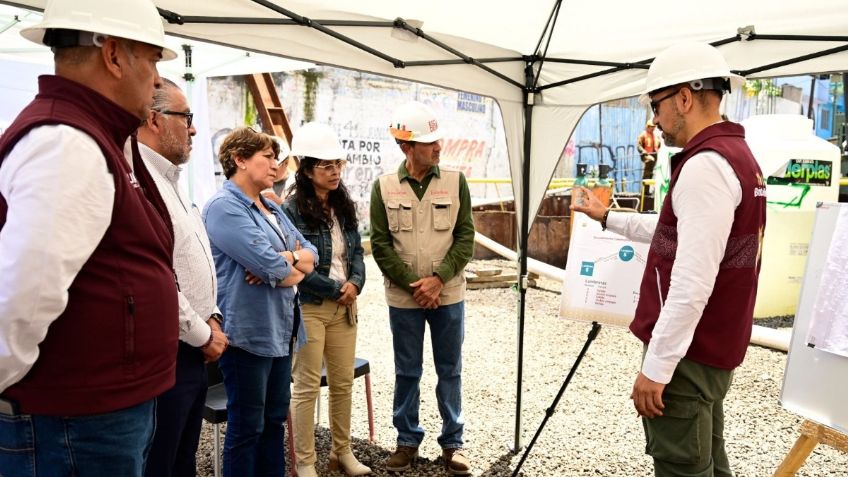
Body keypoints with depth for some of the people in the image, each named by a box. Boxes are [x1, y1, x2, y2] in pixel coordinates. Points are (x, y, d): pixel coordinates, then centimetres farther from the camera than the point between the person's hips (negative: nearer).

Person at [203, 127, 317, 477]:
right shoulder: (224, 207, -14)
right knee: (247, 427, 5)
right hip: (248, 333, -8)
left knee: (275, 420, 17)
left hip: (280, 330, 9)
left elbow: (310, 253, 7)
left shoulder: (270, 207, 14)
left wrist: (284, 260, -14)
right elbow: (272, 267, -23)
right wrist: (295, 268, -2)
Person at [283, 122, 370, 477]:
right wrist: (336, 290, -12)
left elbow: (356, 251, 11)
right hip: (309, 308, -6)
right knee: (308, 386, 3)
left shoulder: (344, 206, 8)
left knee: (343, 381, 13)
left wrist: (355, 283, -8)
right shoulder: (292, 210, -12)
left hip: (344, 306, 6)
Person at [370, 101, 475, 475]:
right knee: (406, 372, 11)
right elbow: (380, 244, -3)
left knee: (450, 371, 10)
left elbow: (465, 237, -2)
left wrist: (438, 279, -13)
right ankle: (407, 441, 27)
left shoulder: (455, 182, -1)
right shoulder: (384, 187, -3)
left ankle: (452, 442, 25)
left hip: (449, 296, 1)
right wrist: (411, 285, -10)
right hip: (403, 298, 0)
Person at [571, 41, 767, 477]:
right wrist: (609, 219, 31)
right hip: (713, 347, 10)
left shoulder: (706, 164, -20)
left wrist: (656, 366, -21)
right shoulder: (736, 155, 13)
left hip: (687, 352, -10)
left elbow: (693, 284, -26)